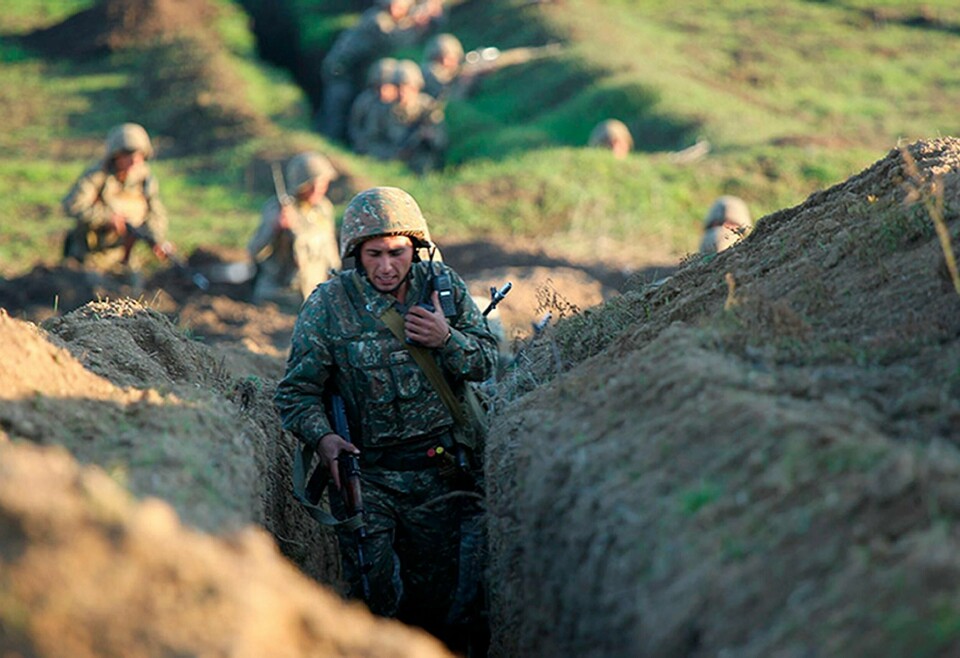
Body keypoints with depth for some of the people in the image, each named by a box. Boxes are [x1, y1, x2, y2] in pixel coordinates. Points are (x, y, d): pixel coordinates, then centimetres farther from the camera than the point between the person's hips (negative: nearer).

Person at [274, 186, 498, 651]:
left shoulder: (443, 285, 0)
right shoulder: (327, 306, -8)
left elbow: (485, 362, 7)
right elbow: (296, 392, -3)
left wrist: (447, 339, -14)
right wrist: (322, 438, -23)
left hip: (441, 472, 2)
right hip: (367, 472, -2)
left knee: (440, 594, 7)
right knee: (375, 593, -8)